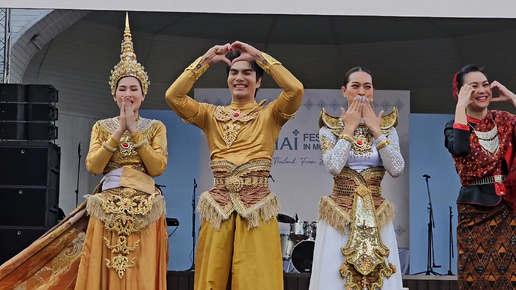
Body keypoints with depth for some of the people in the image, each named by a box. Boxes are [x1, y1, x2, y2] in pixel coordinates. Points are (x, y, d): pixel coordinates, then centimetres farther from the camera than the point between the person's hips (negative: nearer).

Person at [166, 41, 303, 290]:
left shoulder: (269, 115, 6)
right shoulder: (212, 115, 11)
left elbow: (296, 89, -13)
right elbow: (173, 96, -2)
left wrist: (259, 56, -8)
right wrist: (206, 60, -2)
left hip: (257, 209, -2)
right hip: (218, 209, 2)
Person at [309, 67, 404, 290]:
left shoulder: (387, 128, 7)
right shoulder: (330, 128, 1)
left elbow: (396, 170, -8)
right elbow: (334, 167, -16)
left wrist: (376, 131, -7)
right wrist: (349, 129, -9)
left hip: (376, 217, 2)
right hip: (340, 215, -2)